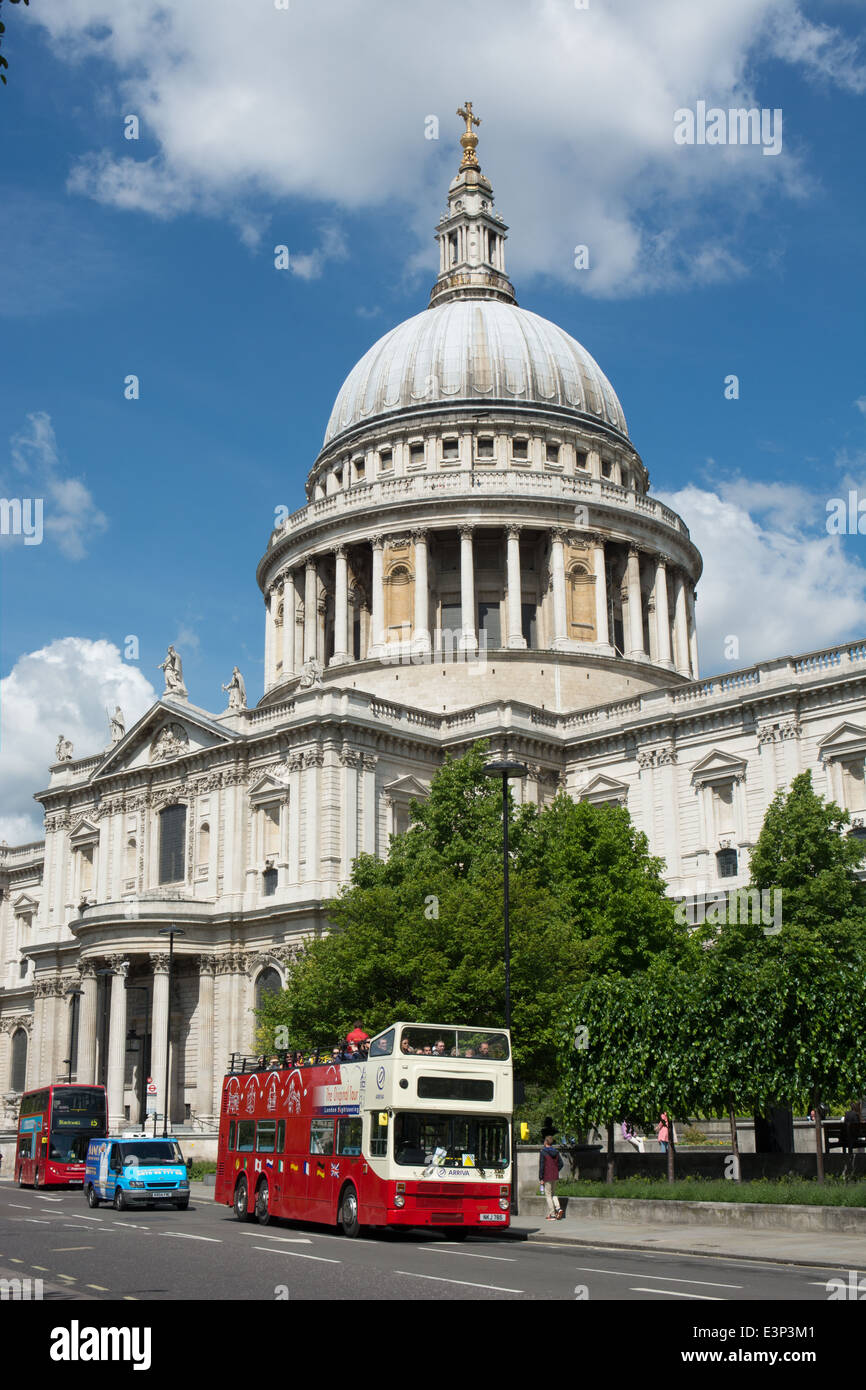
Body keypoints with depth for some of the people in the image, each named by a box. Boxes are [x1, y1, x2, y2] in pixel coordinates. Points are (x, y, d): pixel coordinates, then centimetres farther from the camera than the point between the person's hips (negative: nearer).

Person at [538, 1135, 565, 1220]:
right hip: (555, 1177, 6)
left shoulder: (543, 1152, -10)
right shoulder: (556, 1152, 7)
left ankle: (552, 1215, -3)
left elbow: (541, 1166, -12)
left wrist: (541, 1178, -9)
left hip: (547, 1177, -6)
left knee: (548, 1195, 1)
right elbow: (560, 1163, 9)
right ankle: (558, 1208, -2)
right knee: (553, 1194, 19)